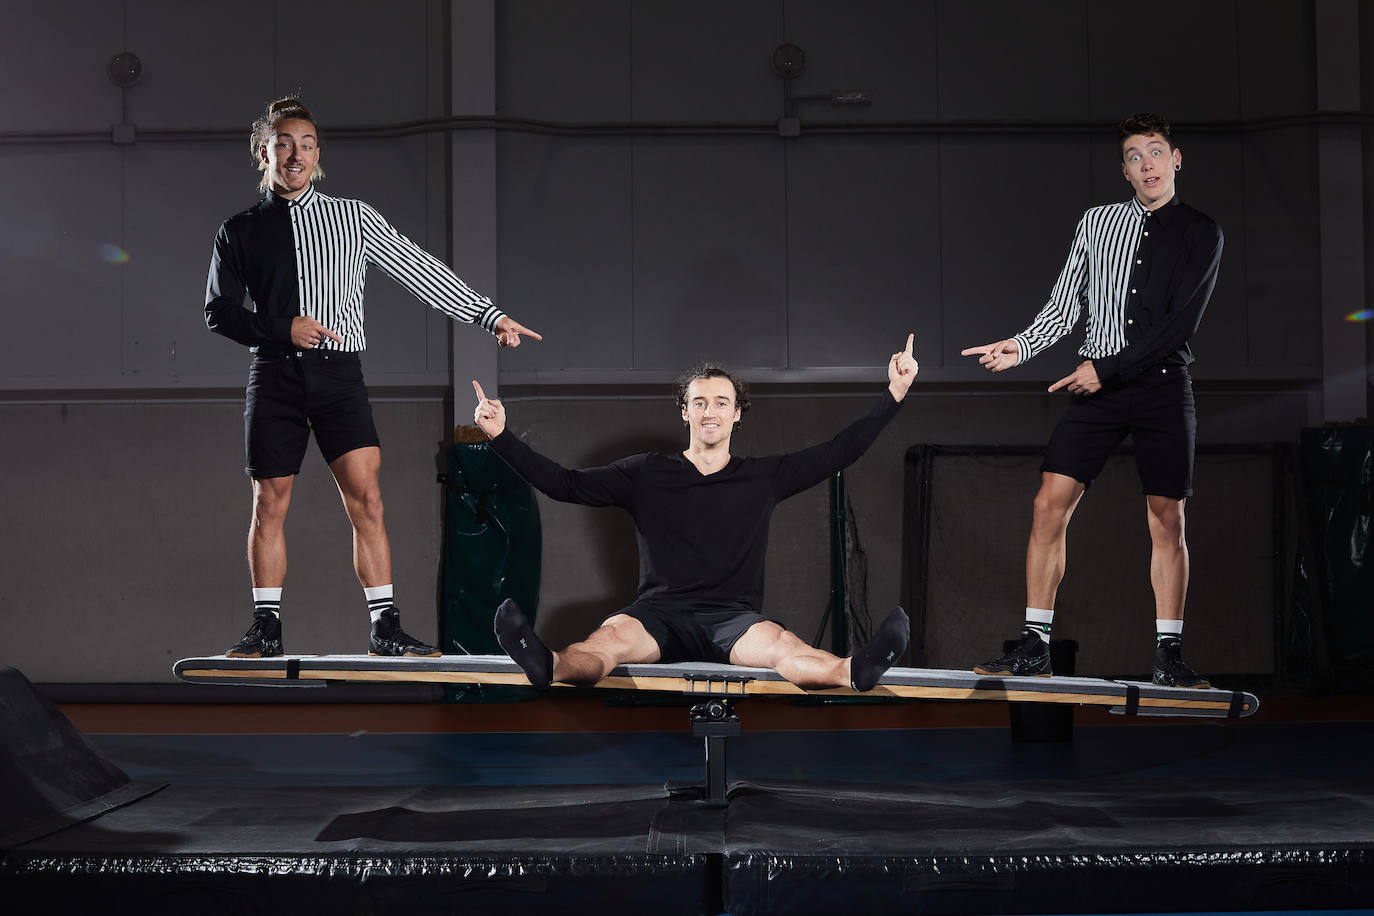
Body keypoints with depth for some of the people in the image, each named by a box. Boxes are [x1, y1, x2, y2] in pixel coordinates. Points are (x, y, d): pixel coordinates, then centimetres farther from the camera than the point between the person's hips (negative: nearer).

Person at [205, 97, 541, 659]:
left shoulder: (354, 218, 10)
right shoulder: (239, 232, 10)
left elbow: (420, 271, 9)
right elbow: (218, 309, 8)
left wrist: (491, 317, 6)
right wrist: (282, 328, -8)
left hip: (338, 373, 0)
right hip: (275, 372, 0)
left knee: (365, 496, -10)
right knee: (270, 501, 2)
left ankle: (385, 627, -7)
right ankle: (266, 628, 11)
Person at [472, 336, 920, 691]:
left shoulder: (764, 477, 15)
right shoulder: (646, 474, 13)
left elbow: (838, 451, 14)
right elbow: (563, 484, 9)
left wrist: (894, 394, 8)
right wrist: (501, 437, 0)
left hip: (733, 617, 0)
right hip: (660, 612, 0)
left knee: (781, 644, -34)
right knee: (612, 635, -34)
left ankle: (854, 671, -64)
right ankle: (552, 668, -66)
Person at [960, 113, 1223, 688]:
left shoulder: (1201, 235, 1)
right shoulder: (1096, 222, 11)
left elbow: (1180, 322, -8)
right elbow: (1066, 305, 13)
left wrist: (1106, 369, -13)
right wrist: (1022, 346, -4)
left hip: (1162, 383, -2)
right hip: (1097, 383, 2)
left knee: (1167, 520, 0)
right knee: (1050, 503, -7)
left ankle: (1168, 657, 8)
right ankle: (1034, 645, -1)